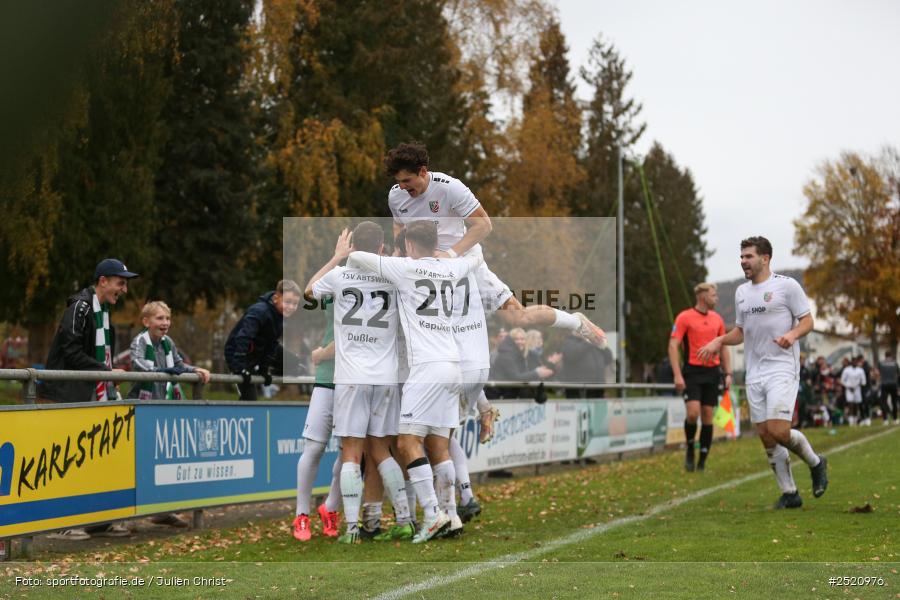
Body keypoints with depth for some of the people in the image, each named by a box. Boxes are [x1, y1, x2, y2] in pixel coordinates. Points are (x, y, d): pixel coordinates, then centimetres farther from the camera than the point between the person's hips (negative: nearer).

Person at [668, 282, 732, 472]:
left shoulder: (717, 319, 12)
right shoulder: (684, 317, -4)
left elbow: (724, 348, 19)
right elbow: (673, 346, -8)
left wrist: (728, 373, 9)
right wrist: (678, 375, -15)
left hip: (712, 372, 5)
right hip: (692, 371, -5)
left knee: (708, 417, 2)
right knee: (693, 412, -17)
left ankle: (702, 460, 9)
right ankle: (690, 448, 8)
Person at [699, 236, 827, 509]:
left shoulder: (787, 285, -4)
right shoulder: (741, 292, 15)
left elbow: (807, 321, -4)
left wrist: (792, 334, -24)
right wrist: (719, 341, 5)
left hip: (782, 369, -7)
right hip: (754, 373, 7)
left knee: (778, 431, -18)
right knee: (766, 436, 3)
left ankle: (816, 463, 10)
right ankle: (789, 493, 13)